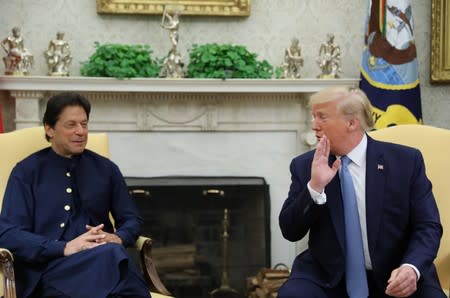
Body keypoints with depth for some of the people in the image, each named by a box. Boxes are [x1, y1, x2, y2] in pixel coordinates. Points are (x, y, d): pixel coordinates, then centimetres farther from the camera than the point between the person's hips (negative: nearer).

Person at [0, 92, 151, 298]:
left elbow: (131, 219, 20)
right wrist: (66, 248, -17)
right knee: (110, 255, -38)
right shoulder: (26, 172, 6)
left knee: (111, 252, -37)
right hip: (50, 265, -4)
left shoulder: (106, 169, 16)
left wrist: (117, 238, -5)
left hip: (103, 257, 4)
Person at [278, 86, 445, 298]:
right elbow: (290, 232, -3)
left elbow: (428, 226, -3)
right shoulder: (305, 165, 1)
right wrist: (315, 187, -18)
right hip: (328, 276, 1)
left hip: (393, 277, -1)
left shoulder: (406, 161, -2)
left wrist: (412, 267, -22)